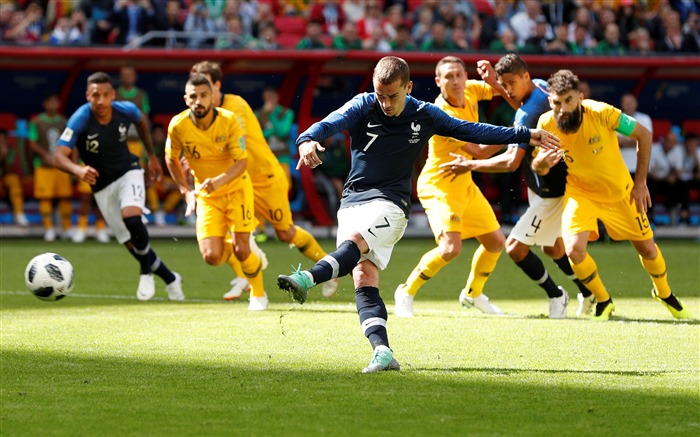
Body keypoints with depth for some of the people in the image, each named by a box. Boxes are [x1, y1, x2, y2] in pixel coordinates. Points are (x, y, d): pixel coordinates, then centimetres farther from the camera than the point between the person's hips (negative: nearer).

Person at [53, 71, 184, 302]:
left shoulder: (125, 110, -16)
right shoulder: (80, 120, -25)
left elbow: (142, 121, 11)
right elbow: (59, 156, -34)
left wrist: (151, 156, 17)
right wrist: (78, 170, -54)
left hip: (128, 172, 0)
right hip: (102, 185, 0)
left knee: (131, 218, -30)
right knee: (132, 243, 3)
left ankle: (147, 272, -7)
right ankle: (170, 279, 25)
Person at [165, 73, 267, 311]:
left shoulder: (229, 121, -20)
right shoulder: (178, 126, -16)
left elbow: (241, 162, -21)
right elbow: (171, 159, 4)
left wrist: (219, 180, -39)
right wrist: (186, 191, 1)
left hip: (236, 189, -2)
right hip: (206, 195, 2)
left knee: (241, 250, -11)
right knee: (211, 256, -13)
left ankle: (258, 293, 20)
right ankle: (227, 244, 26)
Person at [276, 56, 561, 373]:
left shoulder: (425, 116, 4)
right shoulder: (363, 106, 0)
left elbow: (471, 131, 15)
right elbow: (331, 123, -18)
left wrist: (526, 136, 15)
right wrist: (308, 140, -41)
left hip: (389, 204, -2)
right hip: (352, 202, 2)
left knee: (355, 240, -32)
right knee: (364, 277, -14)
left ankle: (309, 278, -55)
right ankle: (382, 352, -23)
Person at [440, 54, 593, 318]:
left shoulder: (529, 113, -28)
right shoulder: (542, 87, 0)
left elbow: (511, 162, -34)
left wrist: (470, 165, -26)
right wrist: (494, 80, 11)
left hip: (552, 192, -10)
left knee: (515, 246, -9)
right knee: (553, 248, 24)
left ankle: (555, 295, 7)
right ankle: (590, 294, 37)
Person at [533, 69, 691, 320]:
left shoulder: (602, 113, -30)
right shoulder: (547, 124, -24)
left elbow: (643, 135, -15)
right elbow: (538, 168, -10)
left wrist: (640, 182, -13)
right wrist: (542, 162, -36)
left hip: (620, 192, 0)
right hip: (580, 193, 0)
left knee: (647, 248, 11)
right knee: (574, 249, -21)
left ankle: (664, 293, 44)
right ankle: (603, 301, 7)